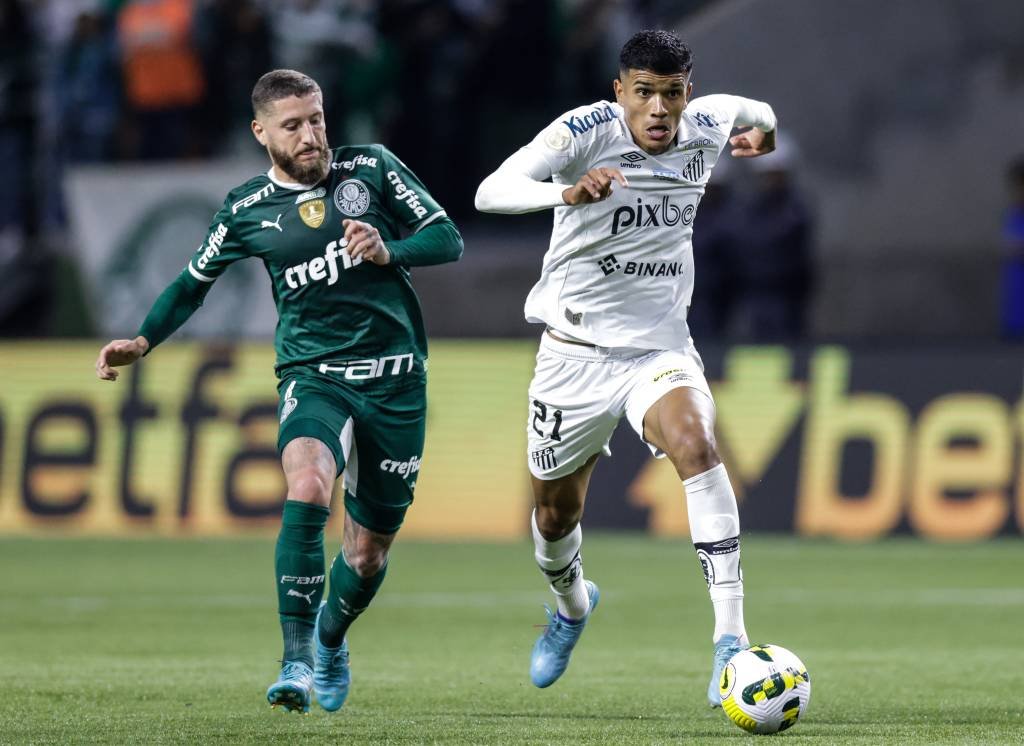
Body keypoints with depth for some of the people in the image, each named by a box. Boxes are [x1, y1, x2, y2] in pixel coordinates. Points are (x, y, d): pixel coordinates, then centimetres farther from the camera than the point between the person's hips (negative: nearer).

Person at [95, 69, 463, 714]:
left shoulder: (372, 167, 1)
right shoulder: (247, 208, 3)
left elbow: (448, 239, 2)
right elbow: (196, 280, 18)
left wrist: (389, 252, -17)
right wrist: (143, 342, 7)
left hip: (396, 382, 1)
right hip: (312, 376, -1)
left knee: (369, 552, 8)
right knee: (308, 486, -33)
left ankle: (331, 639, 42)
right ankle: (297, 660, -29)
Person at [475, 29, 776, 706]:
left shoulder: (706, 125, -3)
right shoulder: (585, 130, -17)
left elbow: (754, 111, 26)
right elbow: (491, 192, -36)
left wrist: (761, 129, 9)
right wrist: (568, 192, -49)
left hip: (661, 348, 1)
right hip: (577, 351, -1)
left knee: (694, 442, -30)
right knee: (554, 512, 13)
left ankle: (731, 637, -34)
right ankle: (572, 603, 50)